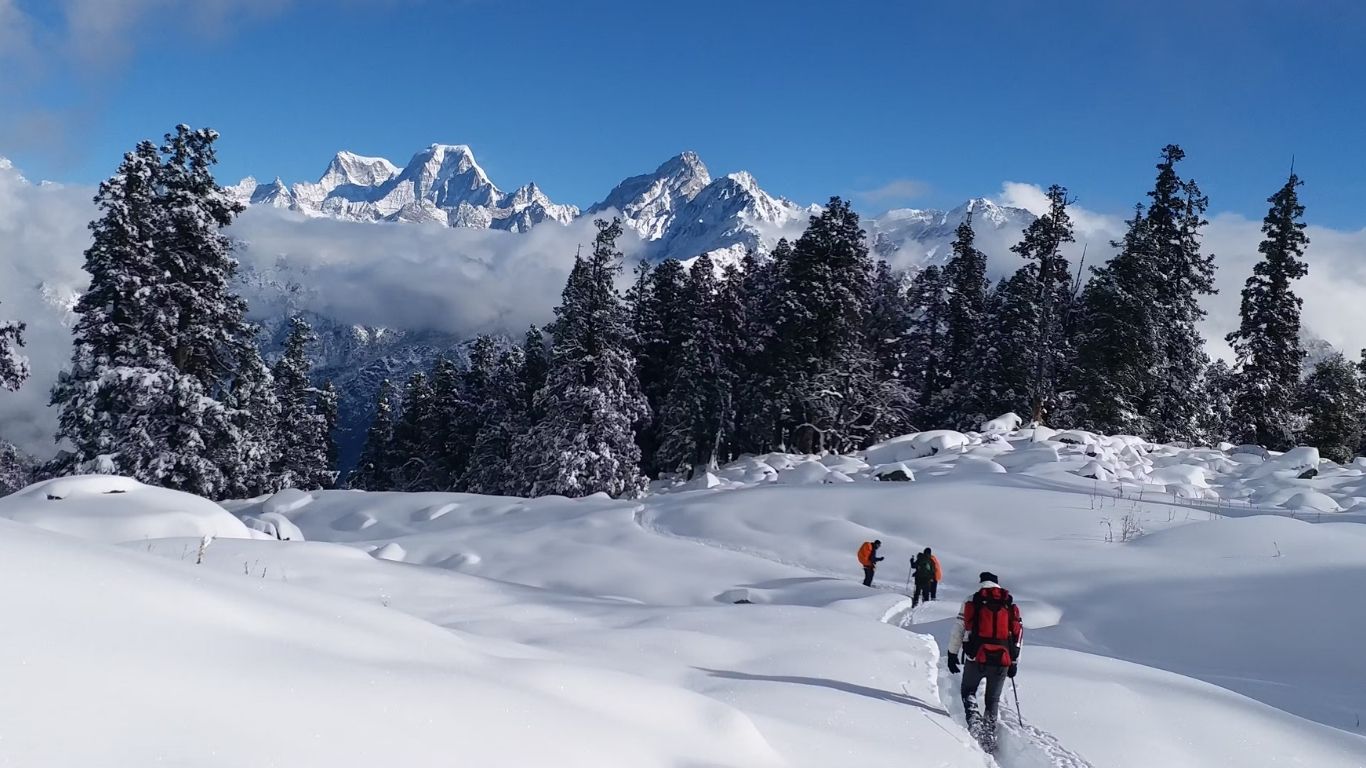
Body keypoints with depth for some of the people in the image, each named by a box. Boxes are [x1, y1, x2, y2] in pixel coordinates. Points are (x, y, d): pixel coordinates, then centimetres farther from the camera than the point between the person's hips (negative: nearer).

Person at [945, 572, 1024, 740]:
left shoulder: (971, 602, 5)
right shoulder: (1011, 606, 12)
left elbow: (958, 631, 3)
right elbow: (1018, 635, 12)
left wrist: (952, 655, 11)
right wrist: (1014, 663, 19)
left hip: (976, 658, -2)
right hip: (1002, 660, 2)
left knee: (969, 690, 19)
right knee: (993, 699, 17)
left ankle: (972, 718, -3)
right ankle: (990, 732, 10)